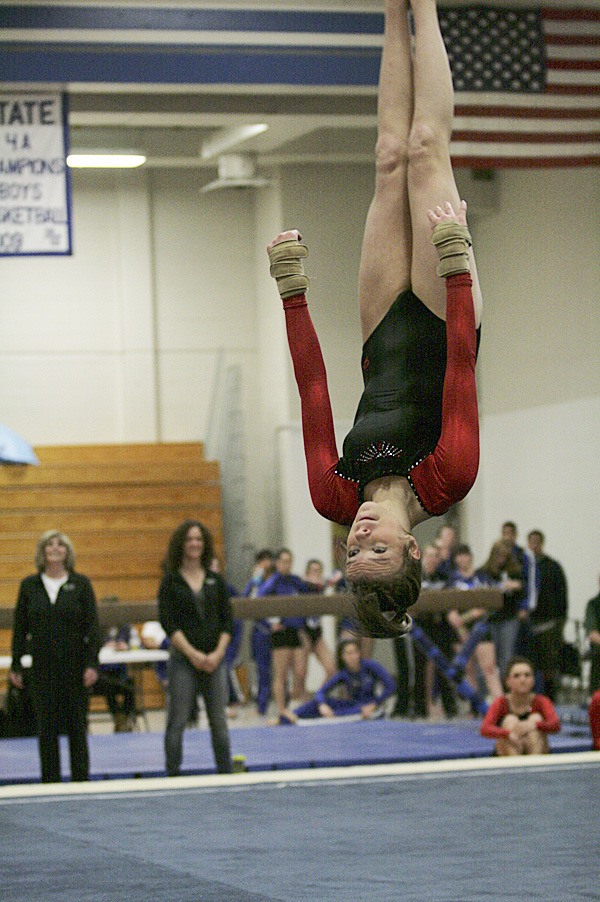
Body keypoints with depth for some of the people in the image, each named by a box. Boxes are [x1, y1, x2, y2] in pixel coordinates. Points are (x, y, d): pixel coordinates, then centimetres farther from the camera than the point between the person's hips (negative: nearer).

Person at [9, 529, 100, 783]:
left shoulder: (80, 584, 0)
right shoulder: (29, 586, 4)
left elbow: (92, 626, -3)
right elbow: (20, 628, 8)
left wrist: (92, 664, -11)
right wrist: (15, 666, 4)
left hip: (74, 664, -1)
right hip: (42, 665, 1)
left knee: (77, 724, 3)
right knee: (46, 726, 4)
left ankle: (81, 779, 11)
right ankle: (50, 782, 10)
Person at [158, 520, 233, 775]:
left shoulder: (215, 581, 9)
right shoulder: (171, 581, 0)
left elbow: (227, 621, 6)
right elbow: (168, 623, -7)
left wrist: (218, 653, -8)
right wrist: (193, 654, -14)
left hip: (214, 659, 3)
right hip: (183, 660, -3)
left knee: (219, 721, 5)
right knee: (177, 721, -3)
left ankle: (226, 774, 11)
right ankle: (172, 776, 2)